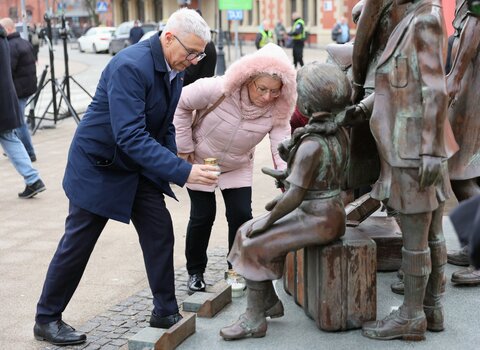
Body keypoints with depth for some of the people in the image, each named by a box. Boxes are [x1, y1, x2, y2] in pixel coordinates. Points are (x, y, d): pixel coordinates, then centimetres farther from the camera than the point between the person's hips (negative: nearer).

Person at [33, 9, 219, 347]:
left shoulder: (173, 69, -3)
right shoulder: (130, 66, -30)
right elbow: (130, 136, -36)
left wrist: (176, 163, -5)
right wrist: (182, 171, -39)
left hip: (139, 166, 7)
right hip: (99, 166, -7)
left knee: (160, 233, 3)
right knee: (77, 243, 4)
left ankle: (166, 312, 17)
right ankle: (47, 319, 20)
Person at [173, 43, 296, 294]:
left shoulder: (277, 111, -23)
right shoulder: (219, 90, -32)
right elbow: (181, 105, -20)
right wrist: (184, 147, -16)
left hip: (237, 167, 3)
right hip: (201, 160, -3)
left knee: (241, 215, -3)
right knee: (202, 217, 1)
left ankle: (237, 269, 19)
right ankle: (195, 271, 23)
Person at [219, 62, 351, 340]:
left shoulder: (311, 145, -25)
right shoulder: (339, 133, 3)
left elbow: (295, 196, -25)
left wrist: (268, 220, -11)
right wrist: (283, 198, 13)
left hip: (318, 221, -9)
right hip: (329, 213, 9)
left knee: (254, 246, -10)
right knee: (250, 233, 11)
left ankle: (255, 318, 0)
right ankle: (269, 301, 18)